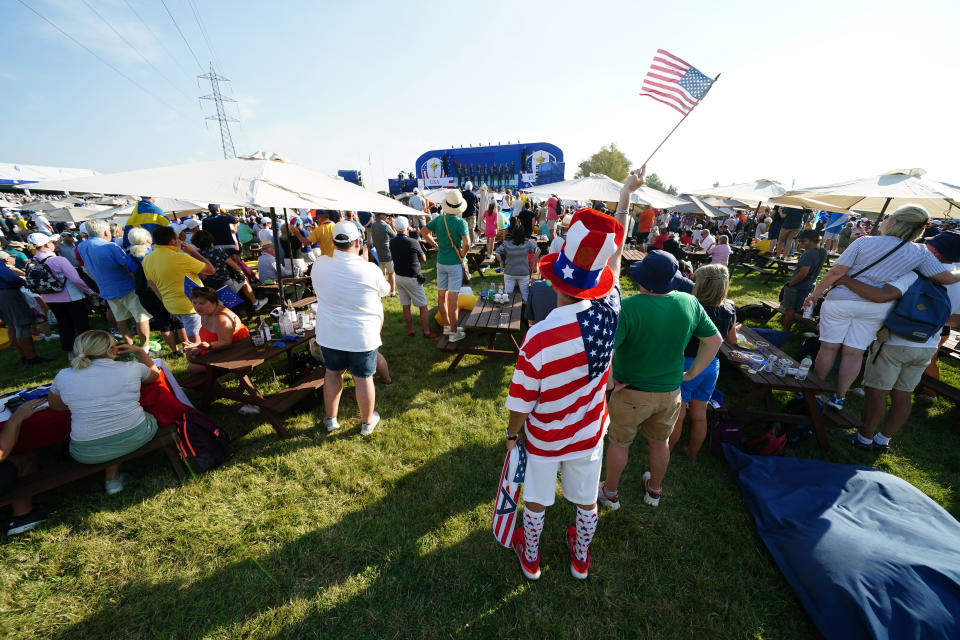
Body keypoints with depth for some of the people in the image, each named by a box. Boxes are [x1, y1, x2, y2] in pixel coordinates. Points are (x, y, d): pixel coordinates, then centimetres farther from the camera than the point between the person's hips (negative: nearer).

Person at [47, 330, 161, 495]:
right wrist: (139, 351, 22)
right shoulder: (131, 368, -7)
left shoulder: (63, 376, -3)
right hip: (136, 438, -2)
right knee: (148, 418, 29)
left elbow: (55, 405, 18)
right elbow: (154, 373, 17)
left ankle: (113, 479, 21)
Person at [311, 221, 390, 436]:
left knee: (332, 373, 23)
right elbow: (384, 291, 0)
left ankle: (331, 419, 39)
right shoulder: (369, 270, -20)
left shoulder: (319, 265, -11)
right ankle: (367, 422, 31)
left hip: (330, 335, 3)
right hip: (363, 337, -3)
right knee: (363, 378, 12)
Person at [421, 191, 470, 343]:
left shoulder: (439, 219, -1)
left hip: (441, 262, 5)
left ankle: (447, 326, 28)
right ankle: (454, 332, 9)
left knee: (441, 296, 14)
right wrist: (462, 255, -10)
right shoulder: (461, 223, -17)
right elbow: (466, 244, -28)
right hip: (455, 263, -5)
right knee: (452, 299, 0)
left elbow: (424, 231, 11)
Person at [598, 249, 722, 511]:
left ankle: (610, 493, 39)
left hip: (631, 393, -4)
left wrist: (610, 382, -18)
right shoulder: (690, 303, -10)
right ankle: (654, 490, 50)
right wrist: (692, 373, 8)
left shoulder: (628, 308, -27)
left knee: (619, 443, 18)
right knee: (660, 442, 26)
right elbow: (715, 340, 3)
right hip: (670, 392, 5)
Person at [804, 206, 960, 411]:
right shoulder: (920, 253, 1)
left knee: (829, 347, 5)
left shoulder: (865, 242, -8)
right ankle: (839, 397, 16)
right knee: (854, 353, 10)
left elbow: (837, 271, -13)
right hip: (876, 309, 3)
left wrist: (816, 293, -5)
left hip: (841, 300, -3)